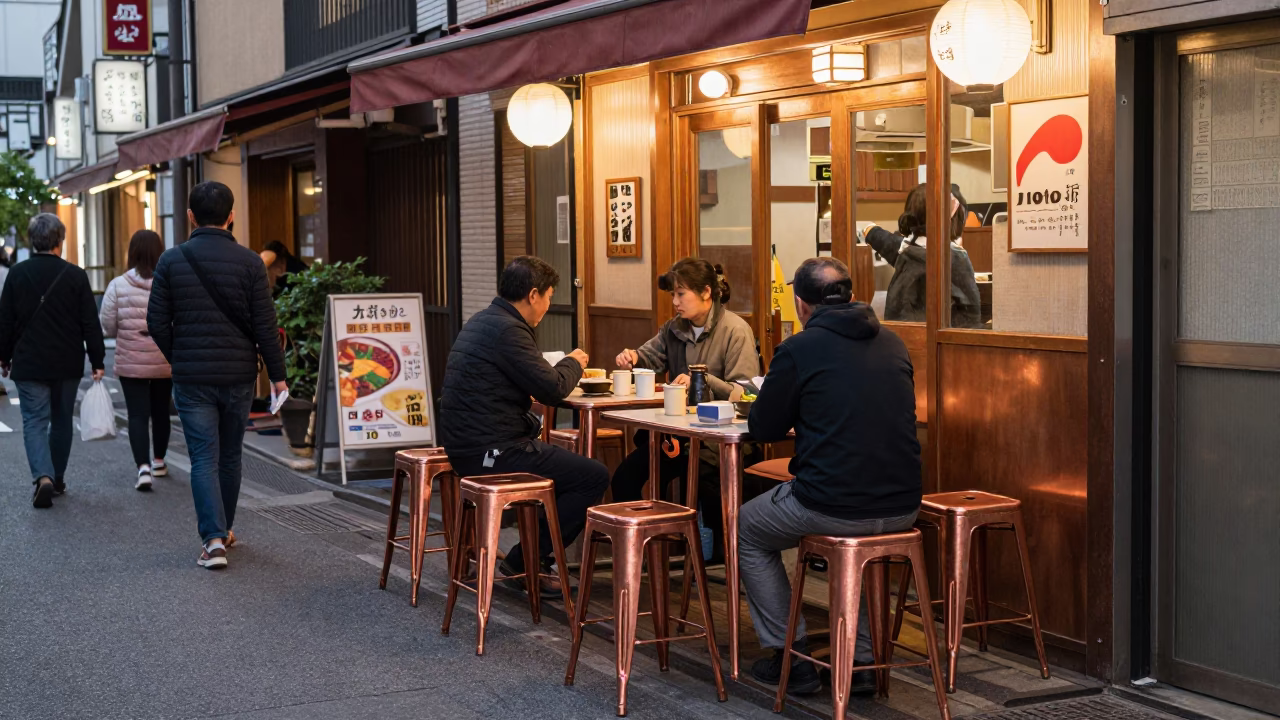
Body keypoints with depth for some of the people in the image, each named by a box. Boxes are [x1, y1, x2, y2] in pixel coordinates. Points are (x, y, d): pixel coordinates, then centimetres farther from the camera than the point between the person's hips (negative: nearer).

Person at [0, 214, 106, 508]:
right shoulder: (75, 275, -6)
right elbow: (90, 323, -4)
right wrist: (97, 360, 2)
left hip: (29, 364, -1)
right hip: (67, 364, 1)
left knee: (34, 420, 0)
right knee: (61, 420, 15)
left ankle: (43, 476, -20)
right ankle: (57, 479, 22)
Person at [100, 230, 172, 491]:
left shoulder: (118, 286, -8)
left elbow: (107, 326, -3)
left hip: (131, 363, -2)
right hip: (166, 361, 2)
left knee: (138, 414, 0)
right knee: (160, 411, 18)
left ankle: (143, 467, -15)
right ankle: (158, 462, 33)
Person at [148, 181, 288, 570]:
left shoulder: (172, 260, -3)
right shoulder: (249, 262, -6)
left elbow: (157, 322, -2)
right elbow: (265, 324, -7)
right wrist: (277, 373, 2)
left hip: (191, 377, -1)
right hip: (238, 375, 1)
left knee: (204, 458, 1)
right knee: (230, 455, 16)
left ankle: (213, 538, -12)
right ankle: (224, 529, 30)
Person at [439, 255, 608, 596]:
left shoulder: (482, 321, 14)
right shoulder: (506, 330, -18)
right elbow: (552, 389, -17)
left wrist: (566, 367, 15)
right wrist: (573, 363, 3)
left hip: (468, 445, 11)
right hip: (491, 453, -11)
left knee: (569, 463, 25)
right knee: (594, 477, -7)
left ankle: (530, 556, 23)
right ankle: (526, 561, -1)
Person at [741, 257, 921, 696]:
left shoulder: (799, 350, -8)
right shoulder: (893, 344, 8)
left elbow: (763, 429, 2)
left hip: (832, 507, -5)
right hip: (903, 508, 6)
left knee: (747, 532, 22)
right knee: (851, 532, 39)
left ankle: (788, 657, 20)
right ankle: (861, 660, 31)